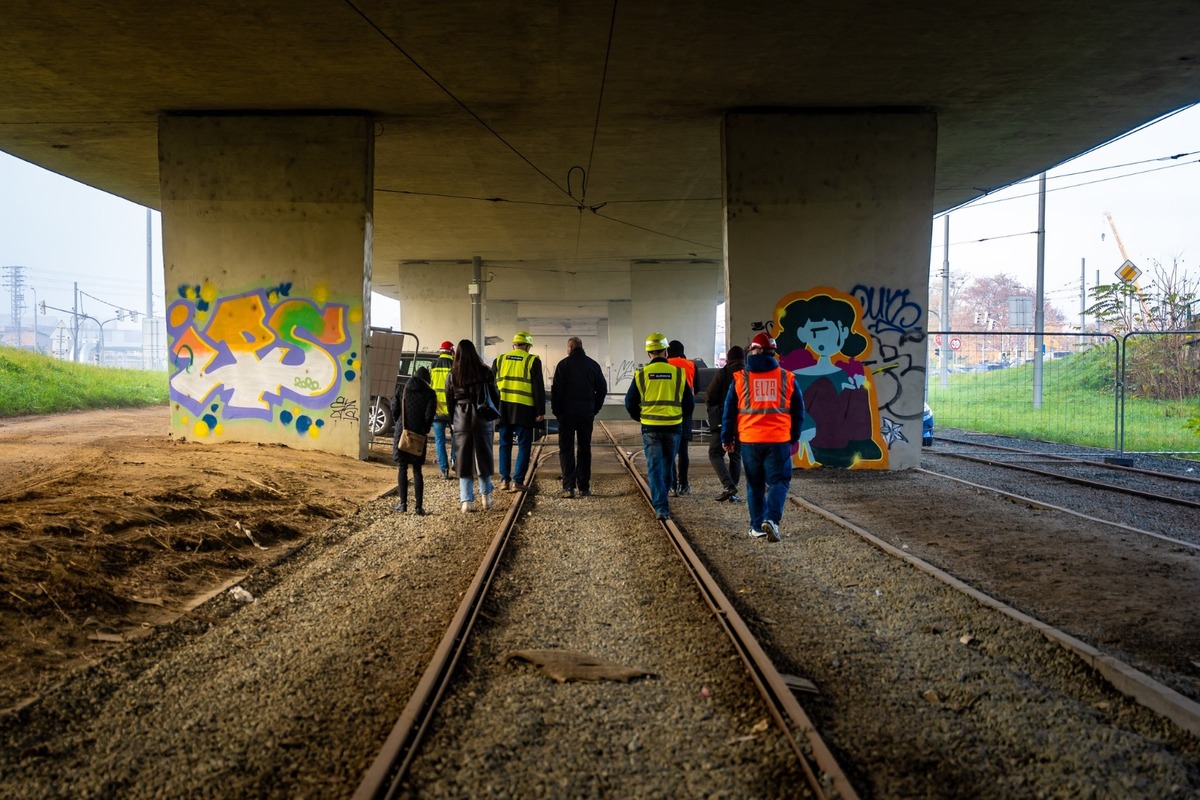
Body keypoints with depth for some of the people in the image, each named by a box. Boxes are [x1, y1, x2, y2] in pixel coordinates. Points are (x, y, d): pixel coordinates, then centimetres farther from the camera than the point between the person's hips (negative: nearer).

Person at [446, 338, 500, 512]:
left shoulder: (452, 375, -1)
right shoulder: (485, 372, -5)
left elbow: (449, 400, 4)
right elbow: (495, 396, -1)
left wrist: (452, 421, 14)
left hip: (461, 420, 0)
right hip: (482, 419, 0)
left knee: (463, 459, 5)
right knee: (483, 457, 12)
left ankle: (467, 501, 3)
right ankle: (486, 496, 15)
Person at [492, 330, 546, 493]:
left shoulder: (499, 360, 10)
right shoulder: (532, 361, -1)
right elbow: (538, 388, -5)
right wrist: (540, 411, -2)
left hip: (503, 409, 4)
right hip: (523, 410, -4)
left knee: (505, 444, 13)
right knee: (523, 446, 3)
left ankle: (505, 479, 13)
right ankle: (517, 481, -2)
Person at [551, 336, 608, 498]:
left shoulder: (563, 364, -6)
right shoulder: (593, 365, 6)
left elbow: (556, 390, -10)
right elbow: (602, 388, 8)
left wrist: (556, 410, 0)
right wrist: (595, 409, 12)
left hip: (567, 412, -3)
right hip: (587, 413, 3)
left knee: (566, 449, 1)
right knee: (585, 449, 10)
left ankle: (569, 487, -7)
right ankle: (584, 487, 9)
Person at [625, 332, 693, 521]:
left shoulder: (641, 374, -3)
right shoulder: (678, 373, -1)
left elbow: (630, 403, 3)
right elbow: (689, 404, 5)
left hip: (650, 428, -1)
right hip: (673, 427, 1)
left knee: (654, 468, 2)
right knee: (667, 465, 17)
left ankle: (661, 507, -8)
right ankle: (662, 501, 32)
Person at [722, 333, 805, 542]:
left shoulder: (740, 378, 2)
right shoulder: (786, 378, 3)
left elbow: (729, 411, 6)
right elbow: (798, 411, 9)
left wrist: (727, 438, 15)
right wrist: (794, 438, 20)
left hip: (749, 440, 1)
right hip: (779, 440, -1)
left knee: (755, 484, 13)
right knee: (779, 481, 7)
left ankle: (757, 527, 15)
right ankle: (772, 519, -13)